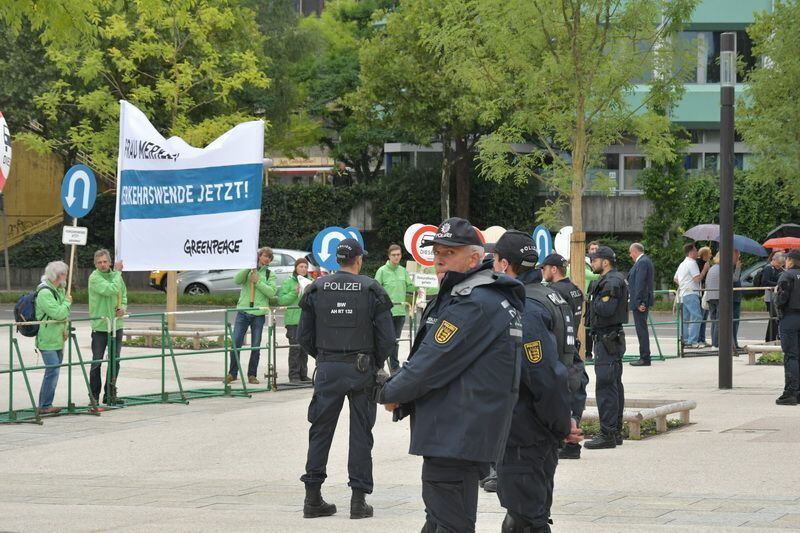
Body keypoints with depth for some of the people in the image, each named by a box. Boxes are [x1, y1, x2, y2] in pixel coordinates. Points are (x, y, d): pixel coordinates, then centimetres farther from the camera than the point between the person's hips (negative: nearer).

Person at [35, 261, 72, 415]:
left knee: (54, 371, 12)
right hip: (47, 341, -10)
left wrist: (64, 329, 4)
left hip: (57, 339, 10)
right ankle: (45, 406, -11)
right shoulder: (44, 293, -18)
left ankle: (45, 405, 19)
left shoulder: (59, 290, 14)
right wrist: (67, 302, -7)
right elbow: (58, 313, -25)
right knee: (53, 371, -15)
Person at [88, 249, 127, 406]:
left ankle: (110, 395, 19)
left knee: (115, 362, 10)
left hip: (116, 325, 6)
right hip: (99, 326, -6)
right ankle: (94, 396, 5)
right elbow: (111, 290, -25)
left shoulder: (116, 275, 9)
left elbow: (123, 295, 21)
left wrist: (122, 308, 2)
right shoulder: (94, 277, -12)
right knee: (97, 362, -2)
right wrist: (117, 272, -14)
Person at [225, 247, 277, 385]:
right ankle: (232, 373, 5)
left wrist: (258, 281, -11)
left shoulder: (270, 275, 9)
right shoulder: (247, 270, 11)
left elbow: (271, 292, -5)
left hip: (259, 313, 0)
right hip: (243, 311, 0)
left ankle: (252, 375, 11)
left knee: (256, 346, 2)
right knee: (236, 343, -4)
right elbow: (237, 280, -7)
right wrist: (248, 268, -15)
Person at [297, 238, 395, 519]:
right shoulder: (372, 290, -4)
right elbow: (386, 337, -5)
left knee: (321, 432, 8)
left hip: (327, 369, 2)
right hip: (361, 369, -2)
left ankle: (313, 497, 9)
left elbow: (304, 335, 4)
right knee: (361, 433, 5)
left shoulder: (317, 289, 2)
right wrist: (376, 364, 12)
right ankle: (359, 499, 5)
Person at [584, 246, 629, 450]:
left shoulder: (611, 282, -16)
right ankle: (616, 432, 20)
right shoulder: (615, 280, 18)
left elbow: (606, 309, -26)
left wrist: (594, 303, -10)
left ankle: (607, 434, -13)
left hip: (607, 340, -11)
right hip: (614, 339, 11)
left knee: (605, 386, -11)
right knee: (614, 385, 14)